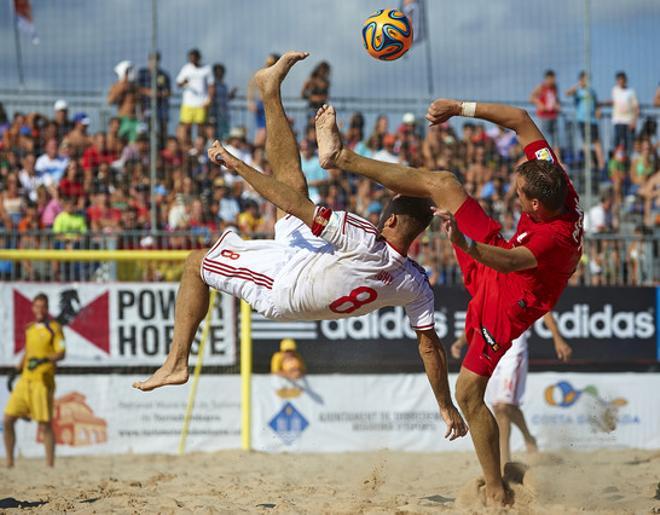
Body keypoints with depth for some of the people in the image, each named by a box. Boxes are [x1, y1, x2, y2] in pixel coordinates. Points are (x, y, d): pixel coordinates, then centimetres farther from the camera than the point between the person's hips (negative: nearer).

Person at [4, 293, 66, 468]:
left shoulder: (54, 328, -2)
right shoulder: (30, 329, 18)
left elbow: (61, 353, -12)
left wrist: (45, 360, -29)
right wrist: (19, 367, 18)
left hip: (42, 381, -6)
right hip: (25, 380, 6)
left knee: (45, 425, -6)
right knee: (8, 419, 0)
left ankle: (50, 465, -1)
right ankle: (9, 463, 8)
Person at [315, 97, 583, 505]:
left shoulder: (556, 239, -41)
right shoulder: (555, 180, -21)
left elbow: (510, 262, -59)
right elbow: (519, 119, -14)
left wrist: (464, 242, -75)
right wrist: (462, 109, -21)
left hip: (505, 304, -8)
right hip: (497, 251, 8)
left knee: (469, 393, -4)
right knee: (441, 183, 3)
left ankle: (497, 490, 8)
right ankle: (341, 156, 10)